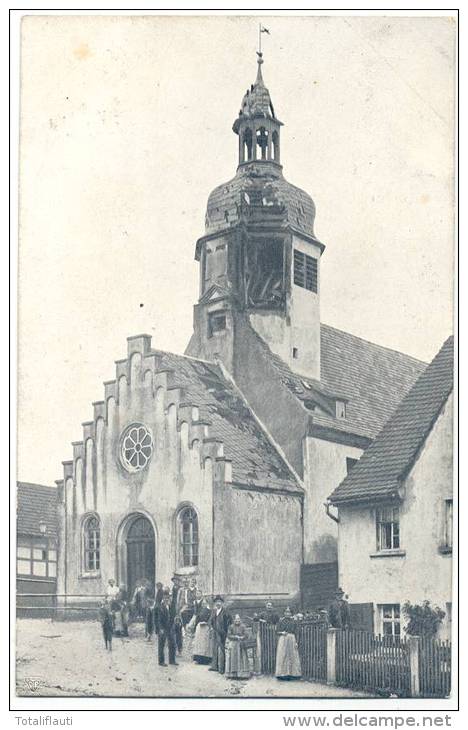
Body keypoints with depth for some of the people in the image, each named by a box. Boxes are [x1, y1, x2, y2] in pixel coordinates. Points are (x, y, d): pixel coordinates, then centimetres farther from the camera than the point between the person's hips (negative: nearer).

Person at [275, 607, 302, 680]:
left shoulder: (293, 621, 8)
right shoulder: (281, 621, 1)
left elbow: (295, 632, 8)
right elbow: (277, 632, 3)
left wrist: (296, 642, 0)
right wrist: (282, 633, -17)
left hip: (291, 639, 2)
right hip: (283, 639, -2)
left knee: (292, 657, 0)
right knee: (283, 656, -6)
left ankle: (292, 674, 4)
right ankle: (283, 674, -3)